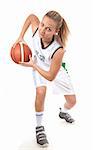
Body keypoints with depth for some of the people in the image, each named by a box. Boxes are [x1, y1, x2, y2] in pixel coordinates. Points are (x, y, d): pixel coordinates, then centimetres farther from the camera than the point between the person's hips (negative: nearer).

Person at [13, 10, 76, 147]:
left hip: (55, 70, -1)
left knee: (72, 101, 6)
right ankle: (39, 127, -6)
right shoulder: (36, 31, -35)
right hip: (38, 65, 1)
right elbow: (32, 16, -9)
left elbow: (51, 77, -31)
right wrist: (21, 37, -15)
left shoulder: (58, 50, -44)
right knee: (41, 91, -27)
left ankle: (63, 112, 46)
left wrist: (32, 65, -29)